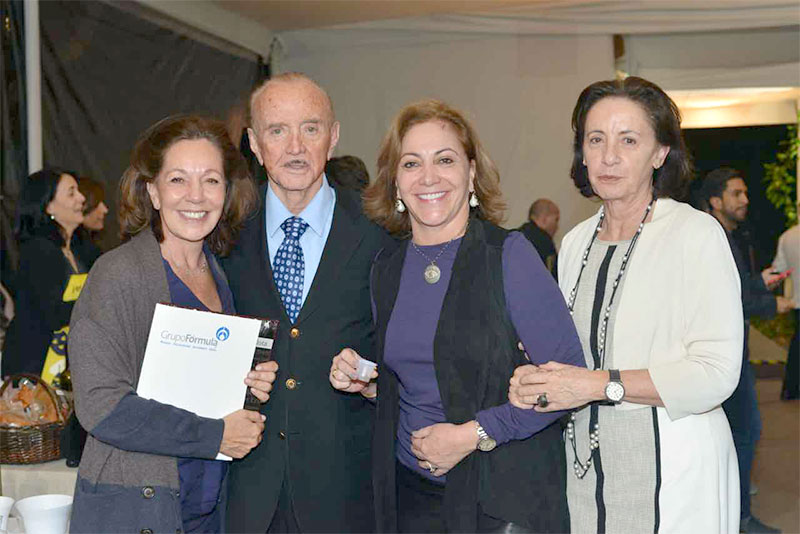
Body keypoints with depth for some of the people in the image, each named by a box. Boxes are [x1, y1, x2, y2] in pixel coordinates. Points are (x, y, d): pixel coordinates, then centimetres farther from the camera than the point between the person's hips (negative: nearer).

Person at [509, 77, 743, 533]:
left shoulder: (696, 234, -12)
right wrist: (537, 378, -3)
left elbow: (716, 372, -18)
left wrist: (599, 384, -21)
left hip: (673, 474, -5)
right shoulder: (576, 243, 8)